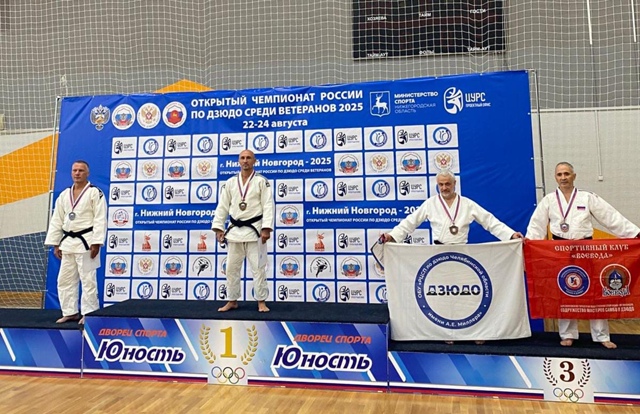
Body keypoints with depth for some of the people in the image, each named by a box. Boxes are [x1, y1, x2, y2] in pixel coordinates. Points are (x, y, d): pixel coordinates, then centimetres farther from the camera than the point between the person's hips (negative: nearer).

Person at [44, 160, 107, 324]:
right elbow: (57, 221, 14)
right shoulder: (64, 194, 12)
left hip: (85, 241, -7)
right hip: (68, 242, 7)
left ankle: (89, 314, 7)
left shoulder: (95, 192, -7)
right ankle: (70, 312, 24)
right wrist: (55, 244, 10)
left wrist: (96, 242, -18)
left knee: (88, 280, -3)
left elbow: (100, 219, -12)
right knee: (65, 279, 12)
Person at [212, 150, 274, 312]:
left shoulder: (261, 181, -2)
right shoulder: (230, 183, 9)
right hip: (235, 230, 4)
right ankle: (232, 301, 23)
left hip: (254, 229, -4)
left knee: (258, 267, 0)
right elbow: (222, 207, 8)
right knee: (232, 267, 9)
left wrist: (266, 229, -17)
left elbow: (268, 206, -9)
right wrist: (218, 228, 1)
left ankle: (261, 302, 11)